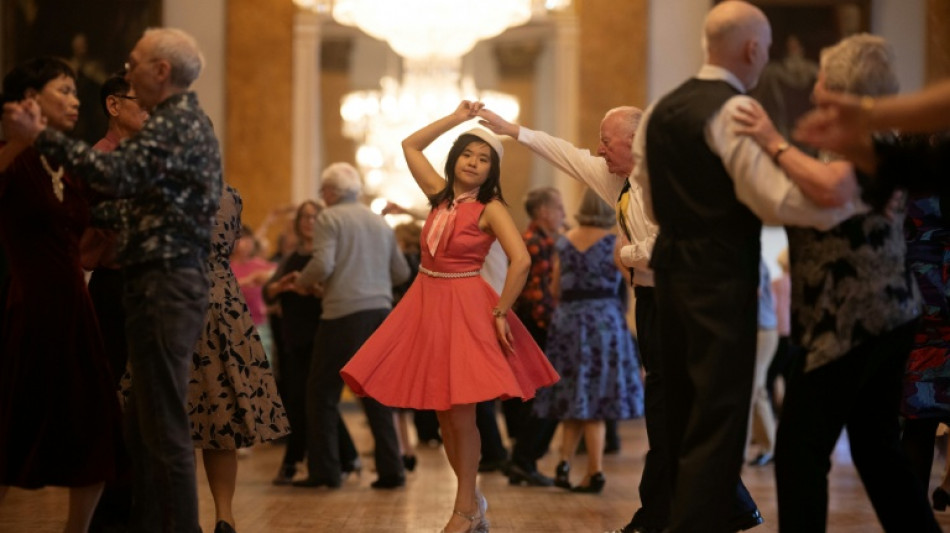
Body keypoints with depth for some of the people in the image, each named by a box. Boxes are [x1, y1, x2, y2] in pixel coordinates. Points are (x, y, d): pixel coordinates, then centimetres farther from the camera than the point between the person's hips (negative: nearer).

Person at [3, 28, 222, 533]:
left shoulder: (174, 122, -12)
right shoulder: (186, 119, 22)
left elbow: (116, 174, -27)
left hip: (163, 284, -11)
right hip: (176, 280, 11)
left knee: (164, 427, -9)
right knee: (144, 426, 13)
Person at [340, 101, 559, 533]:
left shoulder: (490, 209, -8)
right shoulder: (441, 194, 9)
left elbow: (521, 261, -19)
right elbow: (410, 145, 18)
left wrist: (501, 312, -18)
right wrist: (456, 120, 13)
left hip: (465, 308, -6)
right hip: (425, 302, 6)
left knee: (459, 413, -6)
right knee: (442, 415, 9)